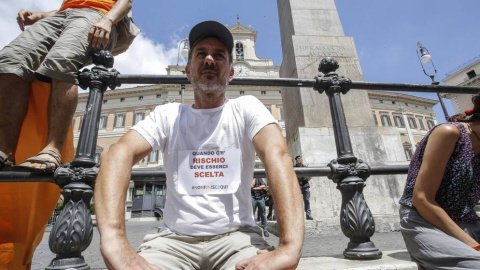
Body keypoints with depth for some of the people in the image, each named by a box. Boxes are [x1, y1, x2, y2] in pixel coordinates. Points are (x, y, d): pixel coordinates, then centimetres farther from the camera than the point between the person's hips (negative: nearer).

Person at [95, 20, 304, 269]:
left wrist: (290, 246, -34)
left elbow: (277, 156, -18)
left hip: (236, 236, -1)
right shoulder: (167, 115, 3)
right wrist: (113, 240, -31)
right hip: (175, 237, 2)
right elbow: (120, 154, -13)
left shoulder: (247, 108, -1)